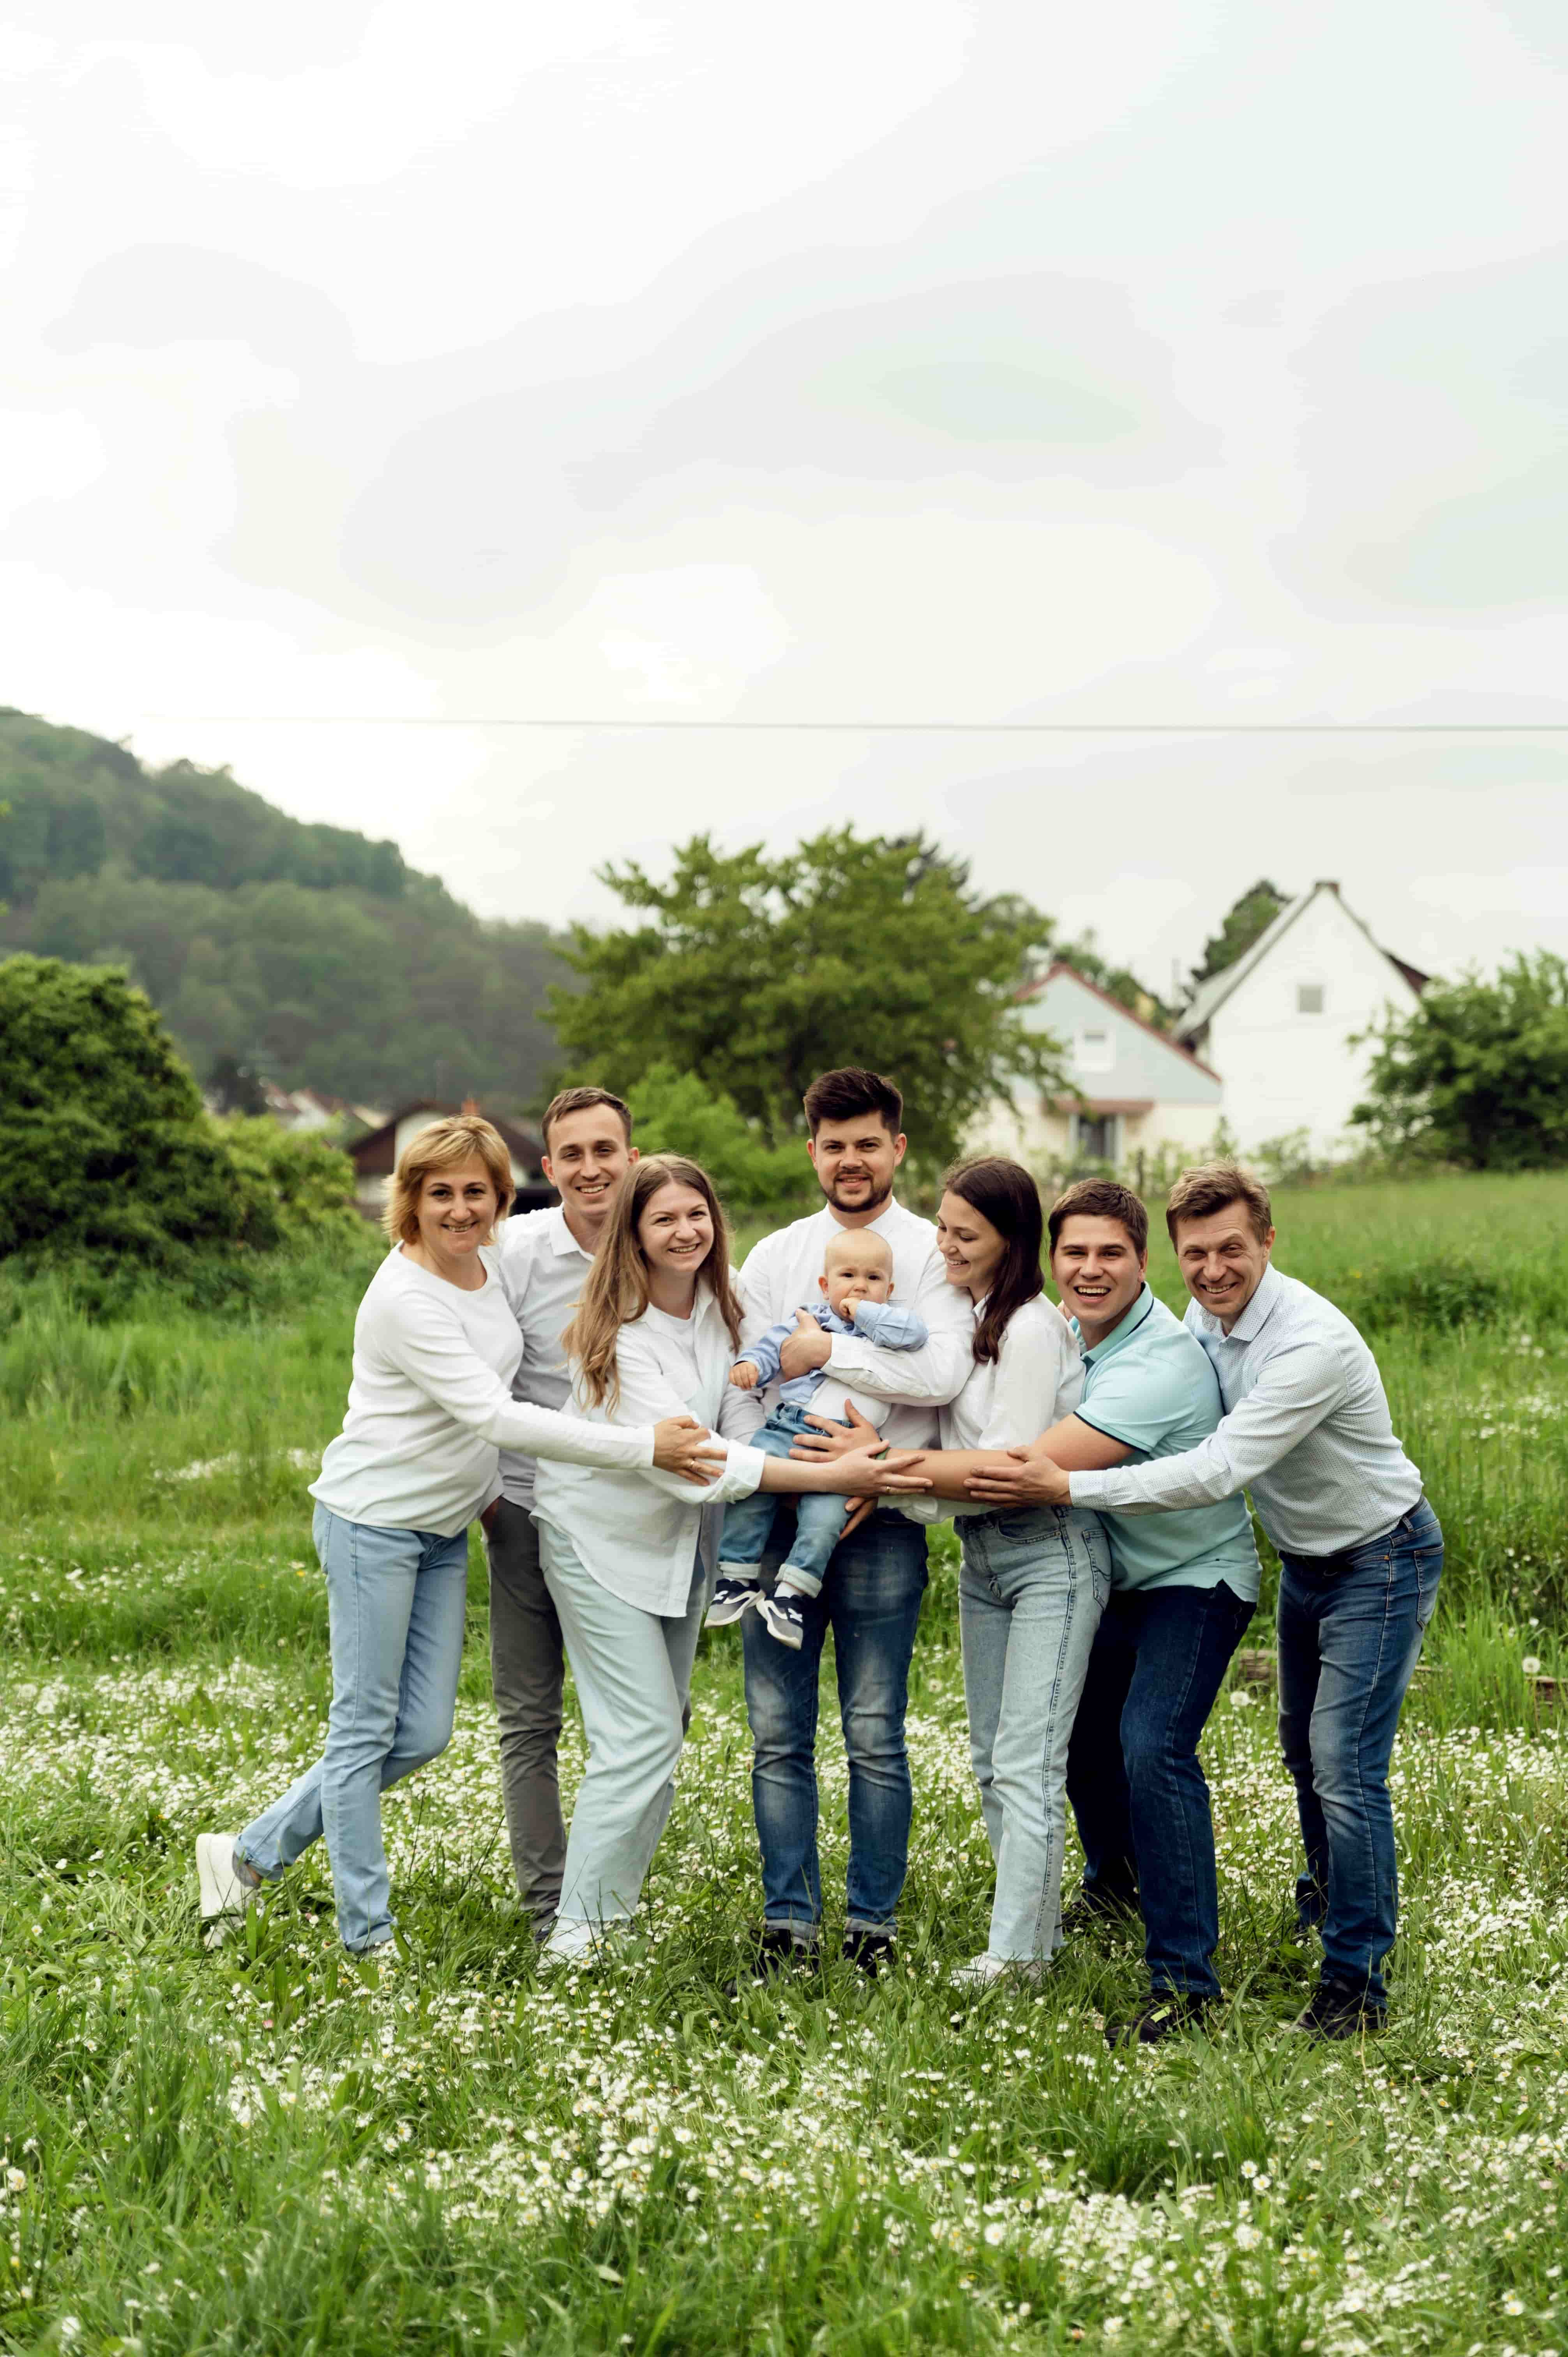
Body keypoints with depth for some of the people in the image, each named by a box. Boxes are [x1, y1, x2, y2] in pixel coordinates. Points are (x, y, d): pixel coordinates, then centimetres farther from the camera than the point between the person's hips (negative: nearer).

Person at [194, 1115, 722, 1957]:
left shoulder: (489, 1262, 3)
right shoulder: (404, 1297, -22)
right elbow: (492, 1415, -28)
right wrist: (643, 1447, -29)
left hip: (445, 1529, 9)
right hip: (374, 1522, -8)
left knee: (423, 1732, 9)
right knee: (366, 1728, 1)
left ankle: (250, 1854, 21)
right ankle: (368, 1935, 11)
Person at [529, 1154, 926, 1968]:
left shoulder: (721, 1306, -2)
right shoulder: (620, 1331, -25)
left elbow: (740, 1424, -5)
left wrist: (828, 1482, -24)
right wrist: (828, 1475, -33)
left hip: (680, 1534, 7)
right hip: (600, 1538, -7)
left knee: (660, 1729, 11)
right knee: (644, 1733, -11)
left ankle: (613, 1898, 24)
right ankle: (579, 1925, -1)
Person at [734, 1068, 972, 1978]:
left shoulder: (935, 1253, 3)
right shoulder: (775, 1255, 13)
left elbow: (944, 1375, -13)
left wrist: (829, 1351, -12)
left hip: (882, 1518, -3)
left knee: (876, 1735, 0)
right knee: (780, 1734, 3)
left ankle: (872, 1926, 11)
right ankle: (790, 1923, 11)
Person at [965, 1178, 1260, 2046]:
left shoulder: (1160, 1363, -31)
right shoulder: (1065, 1330, -3)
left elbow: (1033, 1468, -35)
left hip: (1197, 1577, -8)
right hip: (1120, 1575, 8)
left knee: (1153, 1747, -22)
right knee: (1080, 1724, 15)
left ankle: (1184, 1977, -15)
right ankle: (1115, 1879, 44)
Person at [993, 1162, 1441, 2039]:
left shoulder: (1313, 1342, -33)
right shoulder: (1204, 1317, -6)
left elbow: (1215, 1472, -38)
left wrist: (1070, 1487, -39)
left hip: (1382, 1562, -9)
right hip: (1305, 1560, 9)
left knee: (1344, 1766, -14)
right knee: (1303, 1744, 22)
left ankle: (1357, 1981, -3)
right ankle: (1329, 1896, 47)